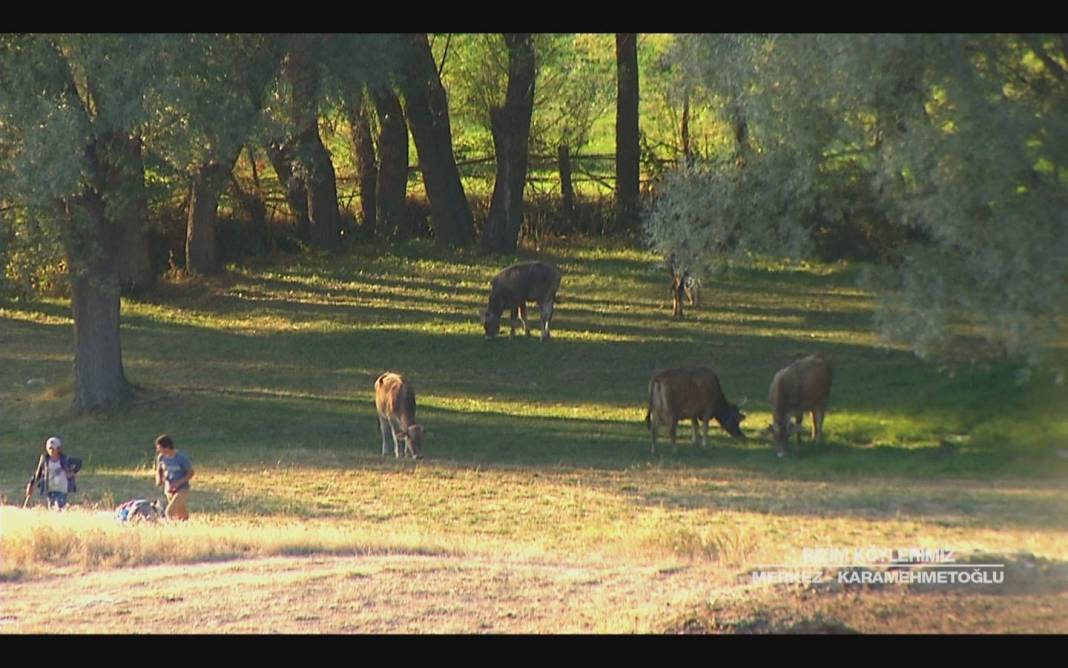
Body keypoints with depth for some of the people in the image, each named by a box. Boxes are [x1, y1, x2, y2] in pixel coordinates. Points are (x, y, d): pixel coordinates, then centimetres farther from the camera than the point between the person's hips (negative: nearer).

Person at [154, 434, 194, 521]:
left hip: (181, 490, -5)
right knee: (182, 517, 13)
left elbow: (190, 473, -9)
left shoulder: (181, 458, -19)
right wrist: (159, 479, -9)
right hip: (169, 490, 5)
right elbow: (159, 471, 13)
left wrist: (178, 483, -21)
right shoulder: (161, 457, -4)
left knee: (169, 512, -22)